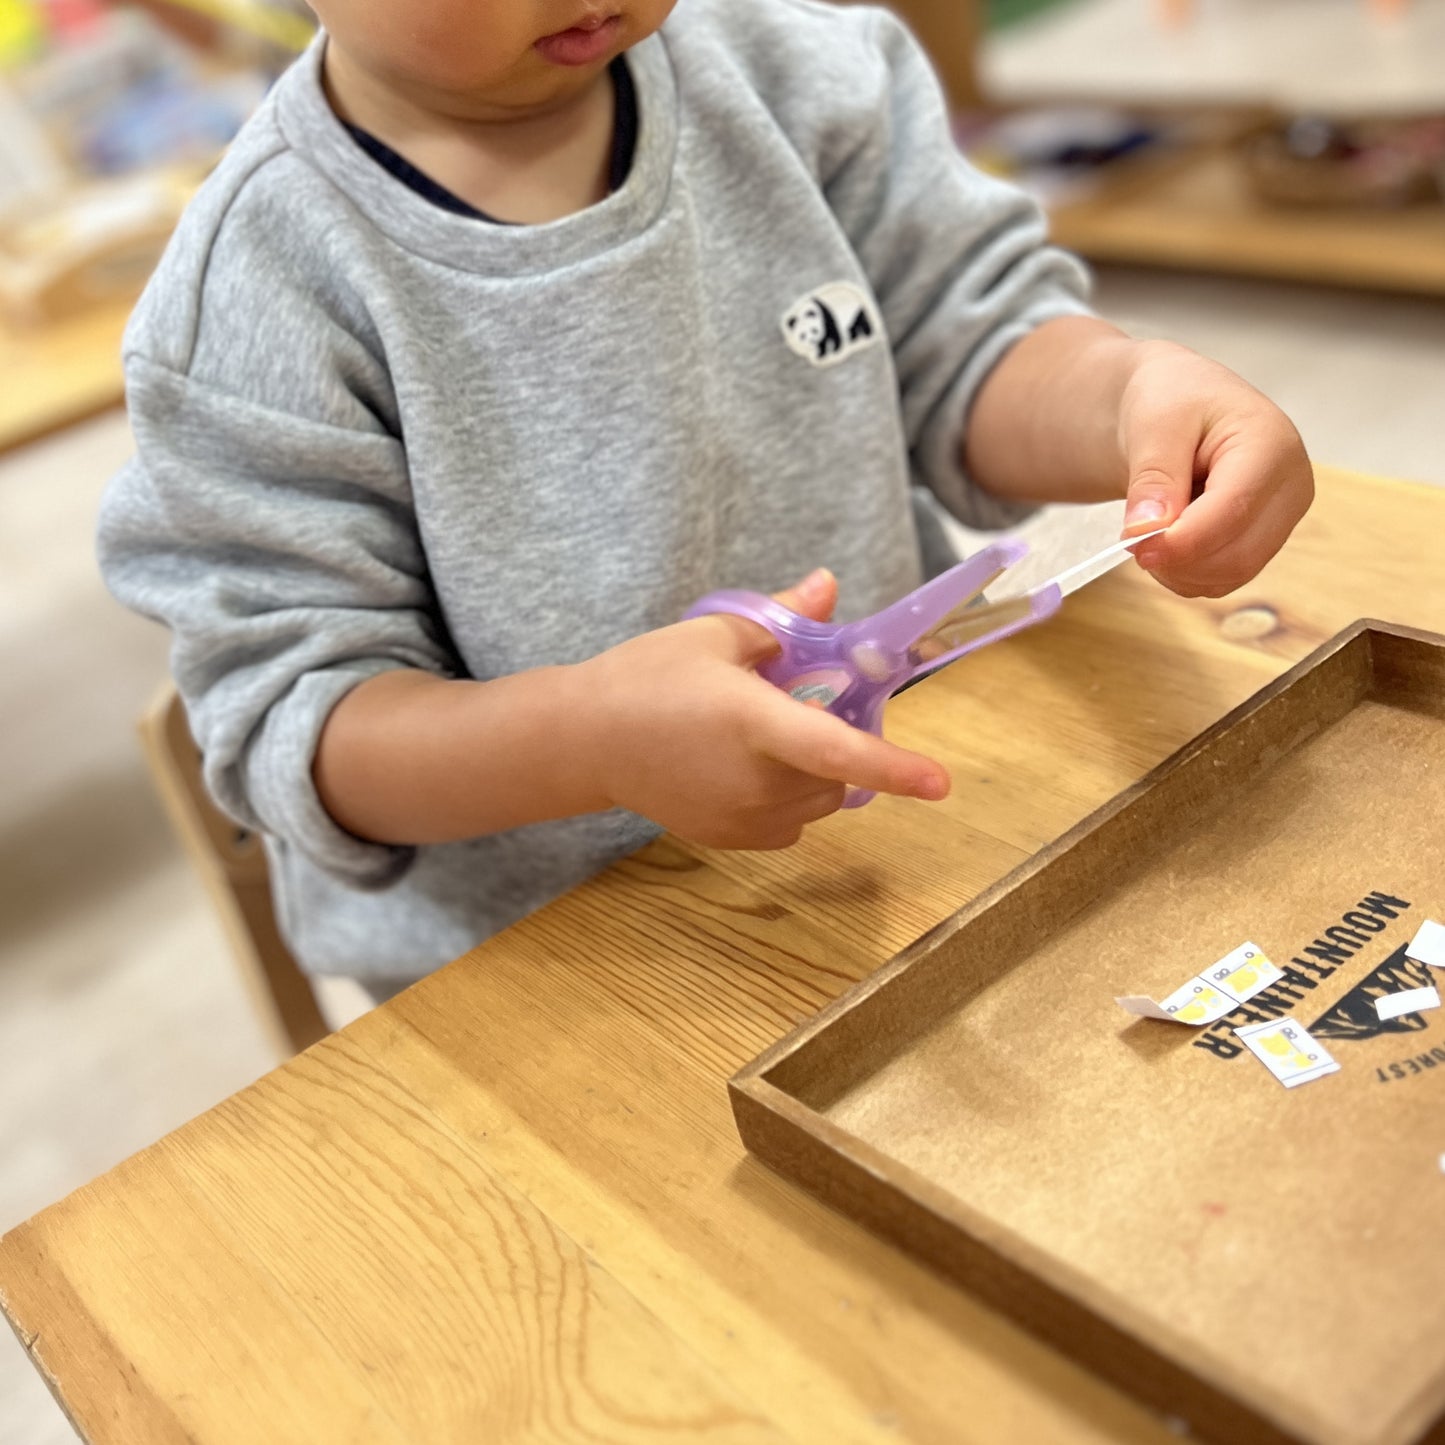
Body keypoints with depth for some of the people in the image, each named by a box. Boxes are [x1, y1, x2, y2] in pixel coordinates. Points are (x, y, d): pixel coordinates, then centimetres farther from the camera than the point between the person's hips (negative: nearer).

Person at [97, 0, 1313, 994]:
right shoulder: (265, 289, -16)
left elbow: (969, 353, 2)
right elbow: (286, 718, -16)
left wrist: (1130, 391, -21)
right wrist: (587, 740, -35)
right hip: (526, 955, -4)